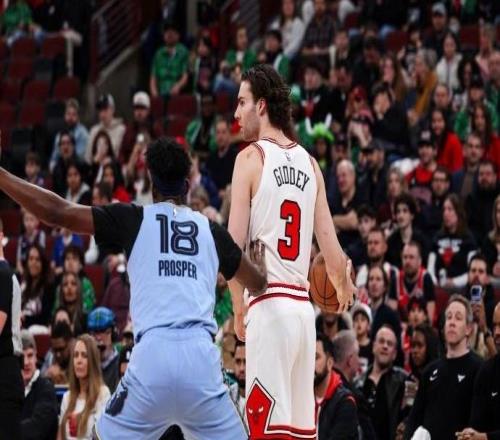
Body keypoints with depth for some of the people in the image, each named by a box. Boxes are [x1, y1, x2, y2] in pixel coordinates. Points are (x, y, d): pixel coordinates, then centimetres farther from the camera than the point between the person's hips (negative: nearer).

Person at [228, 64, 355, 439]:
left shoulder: (252, 157, -3)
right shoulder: (310, 164, 13)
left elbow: (235, 245, -8)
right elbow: (330, 247, 12)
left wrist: (238, 308, 3)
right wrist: (344, 287, 33)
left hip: (269, 306, -6)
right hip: (304, 307, 6)